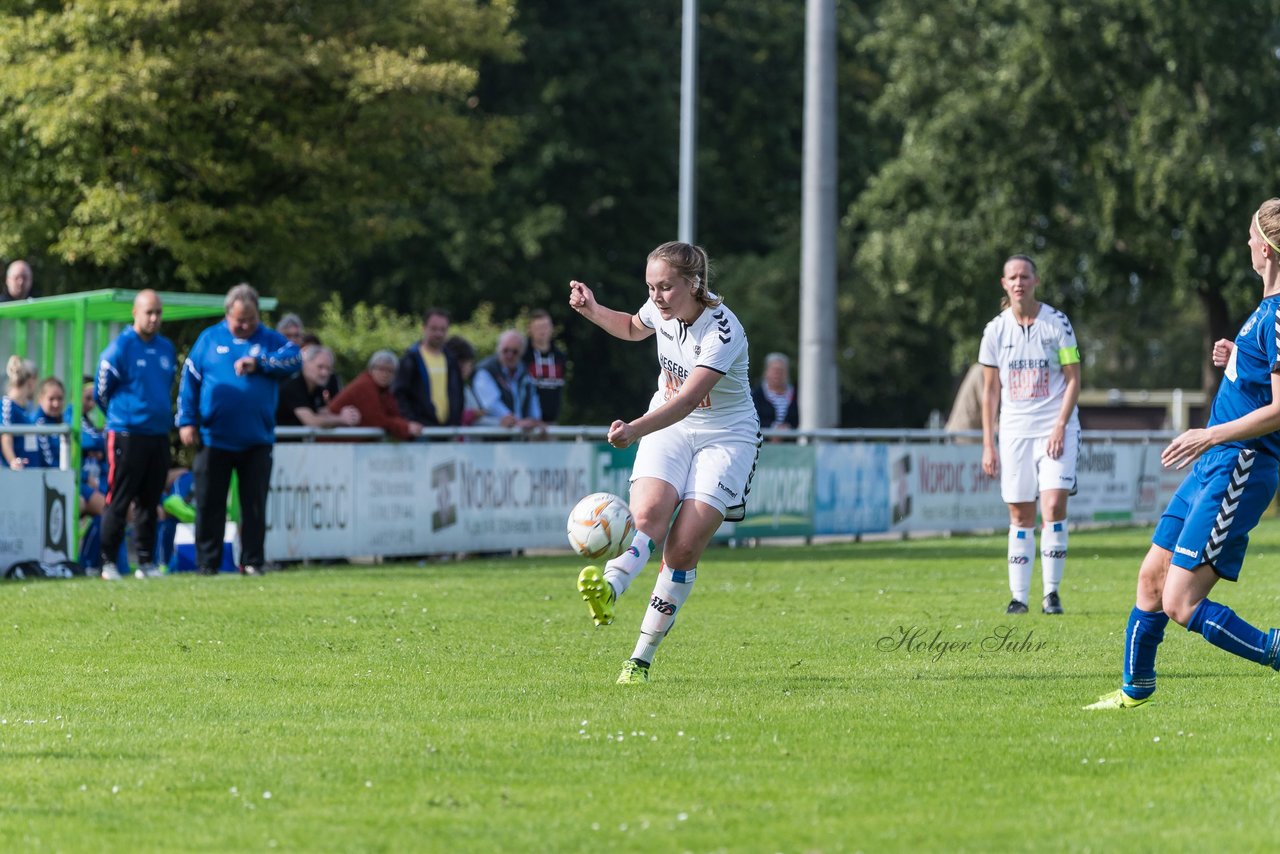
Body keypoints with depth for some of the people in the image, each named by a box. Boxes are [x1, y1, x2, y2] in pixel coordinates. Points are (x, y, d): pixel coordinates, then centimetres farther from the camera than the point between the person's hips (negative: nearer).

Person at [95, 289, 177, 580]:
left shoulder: (167, 349, 10)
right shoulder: (120, 348, -9)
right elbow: (102, 391, -1)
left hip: (159, 435, 6)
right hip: (127, 434, -6)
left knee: (149, 502, 9)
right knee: (118, 501, -4)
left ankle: (146, 562, 14)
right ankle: (108, 562, 1)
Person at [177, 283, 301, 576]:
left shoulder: (270, 340, 6)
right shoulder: (209, 339, 6)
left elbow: (294, 359, -12)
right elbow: (190, 380, 5)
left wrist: (259, 363, -23)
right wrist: (187, 421, -1)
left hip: (257, 441, 0)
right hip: (214, 439, 0)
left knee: (255, 504, 3)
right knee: (209, 505, 3)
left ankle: (252, 561, 10)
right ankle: (207, 562, 10)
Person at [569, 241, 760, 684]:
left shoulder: (722, 332, -26)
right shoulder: (661, 310, -5)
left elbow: (687, 401, -37)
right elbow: (633, 328, 22)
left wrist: (635, 430, -51)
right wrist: (592, 310, 4)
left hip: (725, 436, -5)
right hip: (667, 428, 5)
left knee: (683, 549, -14)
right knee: (647, 513, -25)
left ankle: (641, 659, -7)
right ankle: (608, 589, -52)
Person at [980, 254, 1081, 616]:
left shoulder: (1057, 323, -2)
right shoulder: (996, 330, 6)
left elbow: (1073, 379, -1)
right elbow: (990, 390, 10)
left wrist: (1060, 427, -12)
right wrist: (988, 444, 5)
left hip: (1055, 428, -3)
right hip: (1015, 432, 3)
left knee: (1054, 505, -15)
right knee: (1020, 516, 2)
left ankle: (1052, 592, -7)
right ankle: (1019, 596, 6)